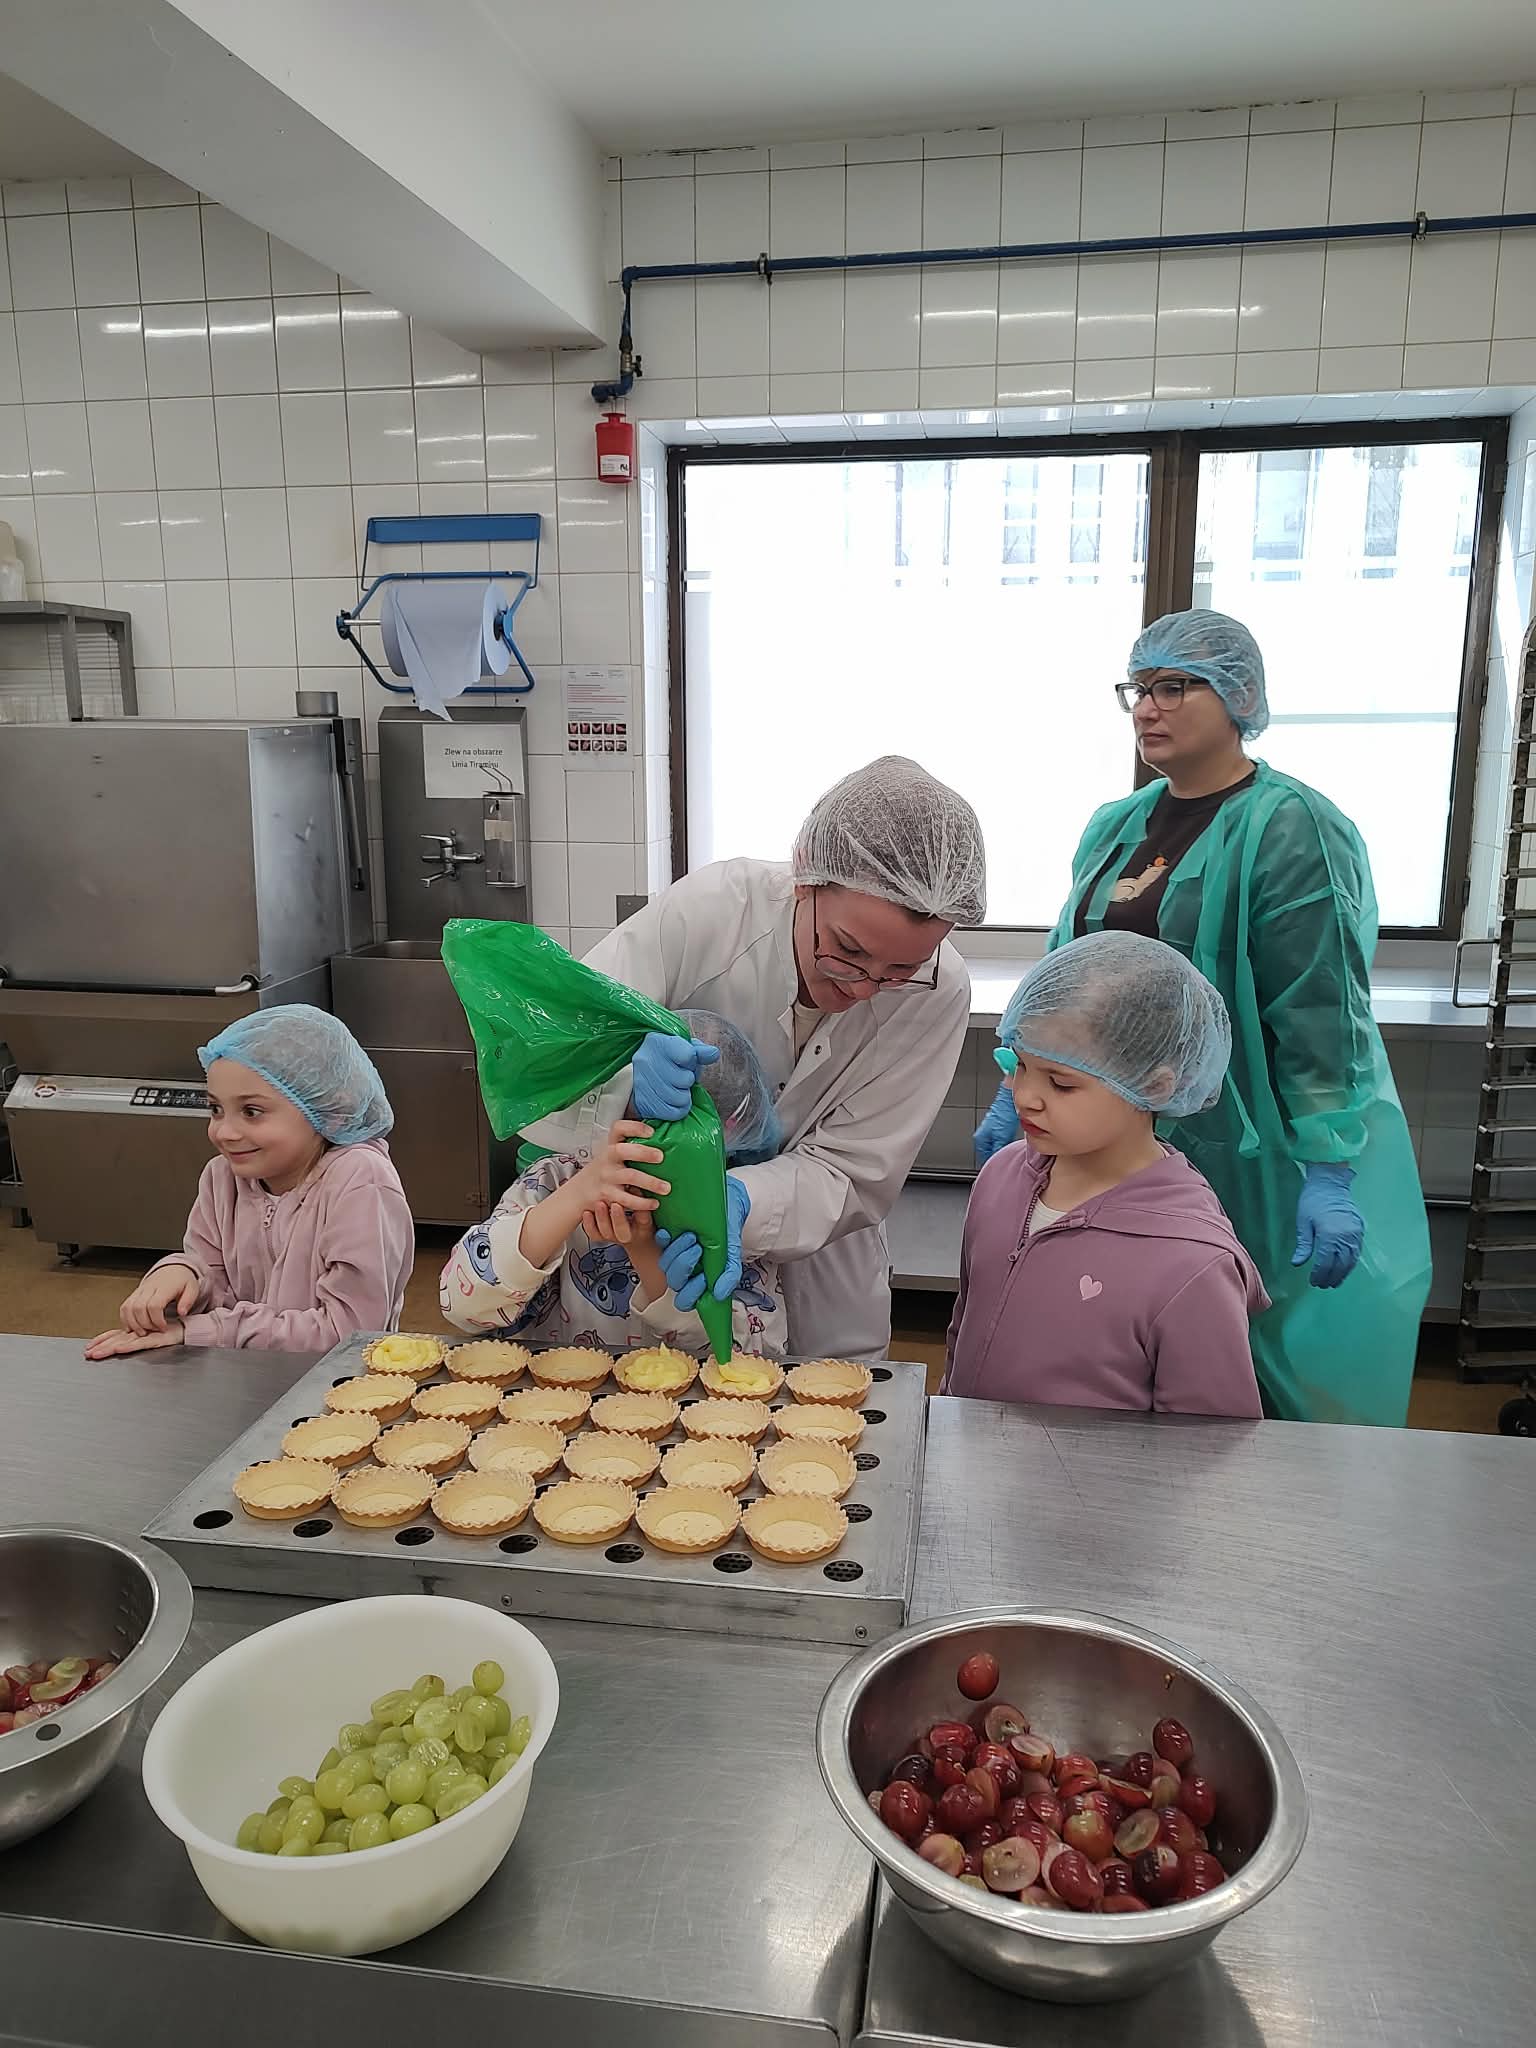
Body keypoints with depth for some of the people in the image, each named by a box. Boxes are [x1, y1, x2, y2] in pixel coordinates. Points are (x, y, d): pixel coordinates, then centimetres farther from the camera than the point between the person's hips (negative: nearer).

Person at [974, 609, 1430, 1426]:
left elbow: (1322, 1016, -16)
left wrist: (1330, 1173, -19)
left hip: (1238, 1154, -6)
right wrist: (1013, 1098, 15)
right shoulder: (1115, 827, 11)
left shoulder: (1291, 830, -11)